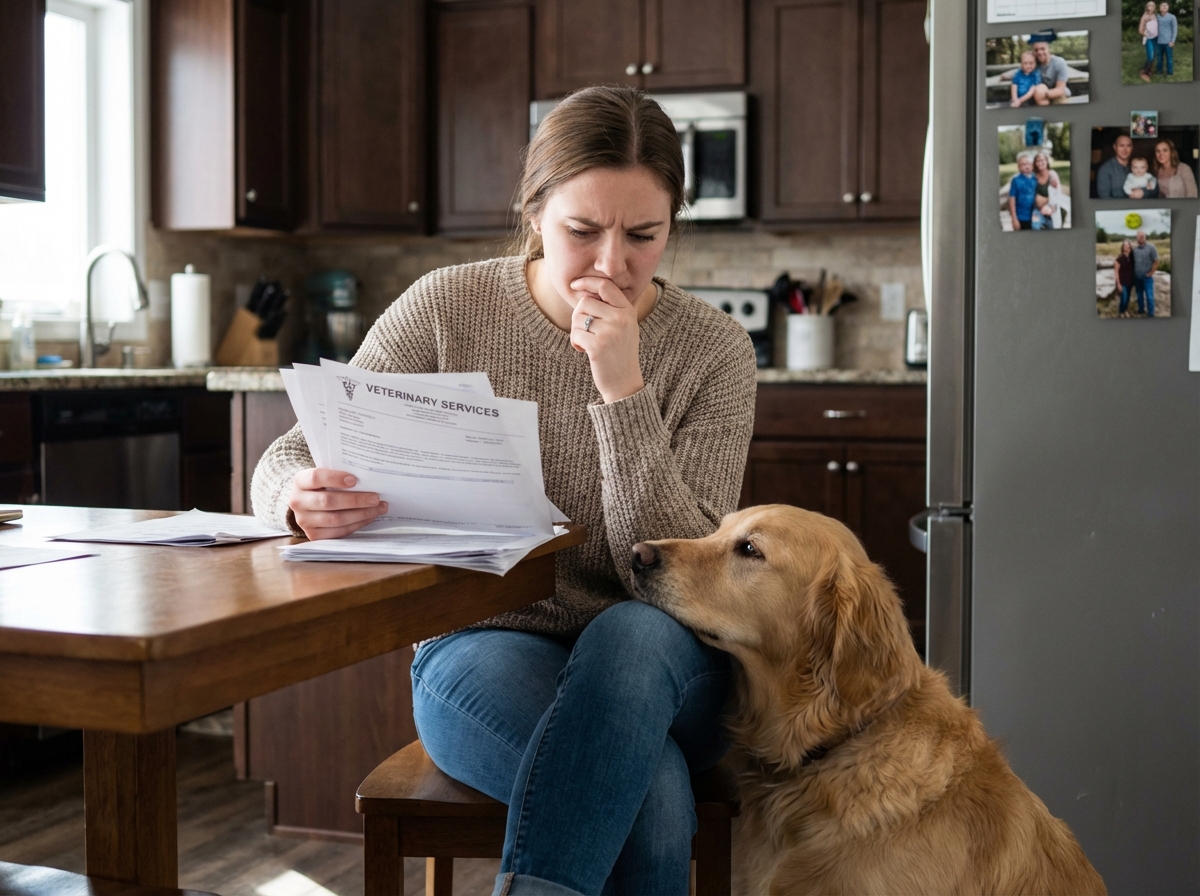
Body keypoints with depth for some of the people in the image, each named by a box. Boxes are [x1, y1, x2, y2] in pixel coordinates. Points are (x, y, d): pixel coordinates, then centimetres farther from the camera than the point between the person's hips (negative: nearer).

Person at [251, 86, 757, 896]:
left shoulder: (714, 351, -6)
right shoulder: (447, 308, -5)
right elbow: (289, 463, -3)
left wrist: (623, 392, -23)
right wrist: (307, 502, -29)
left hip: (657, 672, 1)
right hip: (484, 648, -1)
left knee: (637, 633, -37)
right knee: (652, 789, -33)